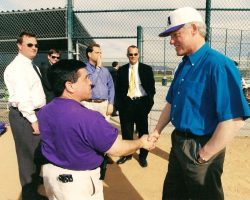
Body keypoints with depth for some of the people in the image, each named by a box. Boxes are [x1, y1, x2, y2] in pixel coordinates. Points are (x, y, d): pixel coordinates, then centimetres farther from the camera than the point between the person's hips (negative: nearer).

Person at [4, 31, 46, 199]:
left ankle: (36, 178, 46)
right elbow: (22, 97, -23)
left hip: (36, 113, 10)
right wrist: (33, 119, -21)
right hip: (24, 116, -10)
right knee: (29, 153, 2)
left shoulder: (32, 65, 14)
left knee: (37, 151, 24)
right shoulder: (17, 66, -16)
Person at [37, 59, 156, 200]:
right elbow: (117, 149, -25)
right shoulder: (87, 118, -32)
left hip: (51, 174, 7)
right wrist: (141, 142, -7)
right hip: (79, 182, -7)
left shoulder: (44, 112, -7)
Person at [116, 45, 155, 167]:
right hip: (126, 103, 2)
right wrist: (120, 104, 0)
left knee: (143, 131, 8)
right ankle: (127, 154, 27)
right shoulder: (121, 70, 7)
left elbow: (151, 88, 2)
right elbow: (118, 89, 9)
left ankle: (143, 156, 24)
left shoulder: (147, 69, 3)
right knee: (126, 131, 10)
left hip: (141, 103, -1)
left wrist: (149, 103, -8)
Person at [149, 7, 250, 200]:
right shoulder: (184, 65, 6)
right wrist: (157, 131, 11)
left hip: (200, 148, -8)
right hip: (178, 142, 8)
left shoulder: (218, 65, -22)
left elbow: (234, 120, -26)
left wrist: (205, 155, -18)